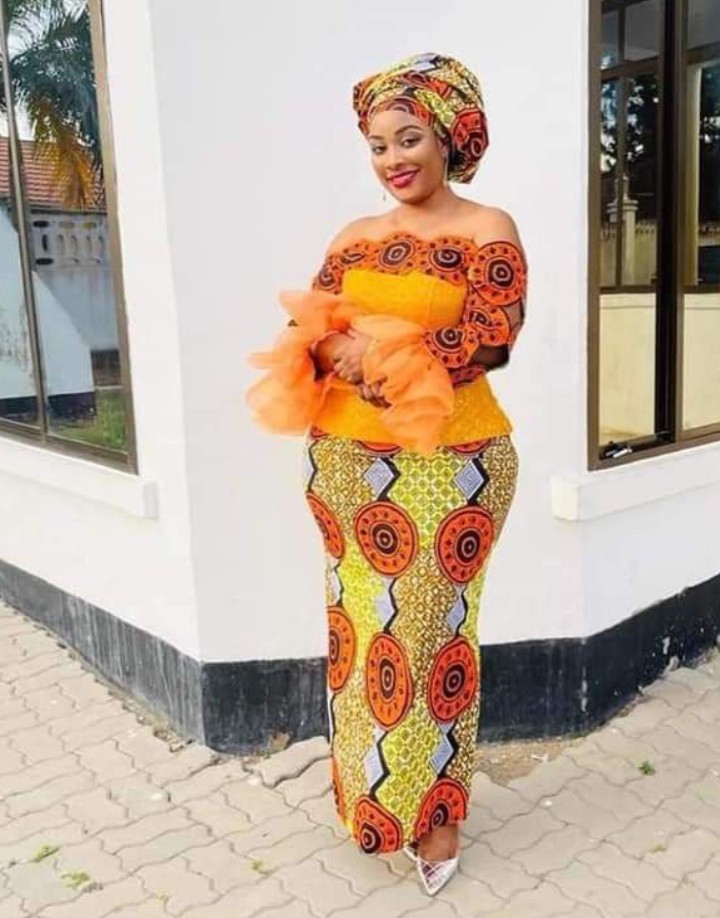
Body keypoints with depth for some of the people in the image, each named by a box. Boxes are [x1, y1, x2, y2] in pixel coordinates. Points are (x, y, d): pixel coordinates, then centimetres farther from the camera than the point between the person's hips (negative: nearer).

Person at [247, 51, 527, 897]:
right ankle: (371, 789, 30)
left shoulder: (487, 229, -2)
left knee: (428, 632, 3)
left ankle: (436, 810, 21)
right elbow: (310, 329, 7)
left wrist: (379, 356, -14)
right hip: (348, 459, 5)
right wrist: (346, 351, -15)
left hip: (444, 463, -5)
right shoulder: (355, 237, 13)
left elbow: (490, 339, -14)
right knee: (361, 624, 11)